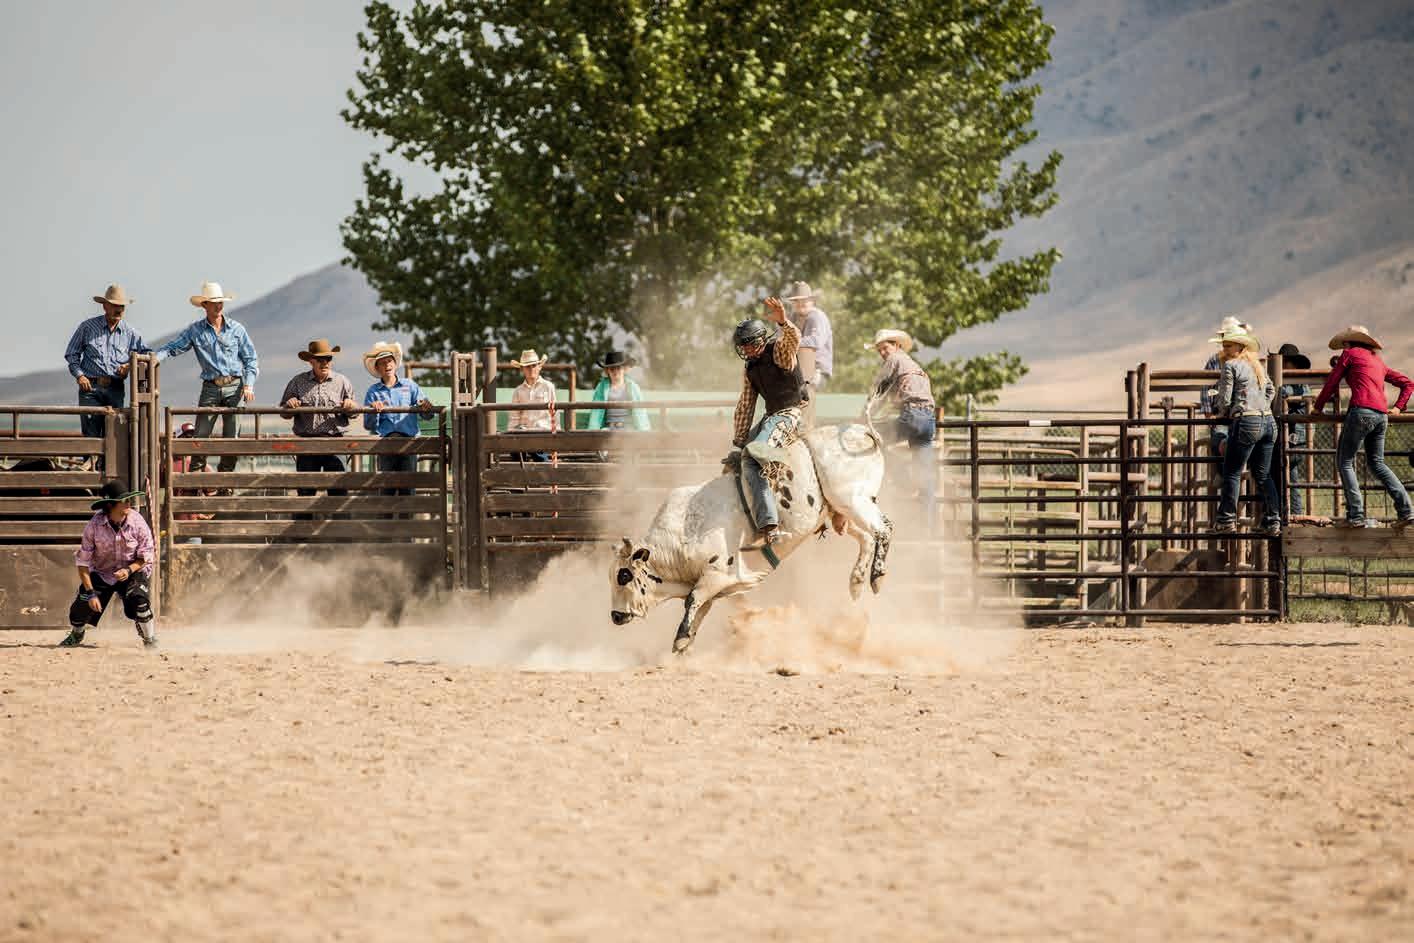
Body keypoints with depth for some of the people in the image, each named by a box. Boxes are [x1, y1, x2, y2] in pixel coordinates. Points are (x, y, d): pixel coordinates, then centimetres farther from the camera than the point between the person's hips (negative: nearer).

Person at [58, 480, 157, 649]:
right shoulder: (94, 525, -22)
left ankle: (150, 640, -4)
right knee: (83, 605, -11)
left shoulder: (137, 522, -19)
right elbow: (82, 561, -16)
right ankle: (76, 635, 26)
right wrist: (90, 593, -21)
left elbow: (147, 556, -8)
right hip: (101, 573, 1)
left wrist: (129, 570, -26)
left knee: (138, 599, -28)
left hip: (132, 571, -1)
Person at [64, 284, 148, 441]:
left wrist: (131, 365, -8)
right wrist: (79, 375, -4)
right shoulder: (87, 327, 6)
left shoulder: (130, 333, 10)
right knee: (91, 435, -9)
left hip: (116, 389, 2)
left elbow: (146, 354, 9)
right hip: (91, 387, -2)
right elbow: (71, 354, 10)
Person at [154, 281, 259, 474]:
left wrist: (248, 385, -4)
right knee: (201, 435, -6)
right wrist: (156, 358, -19)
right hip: (210, 388, 0)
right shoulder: (195, 330, 5)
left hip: (234, 387, 0)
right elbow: (173, 347, 1)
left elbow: (251, 359, 8)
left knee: (232, 436, 0)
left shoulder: (236, 329, 6)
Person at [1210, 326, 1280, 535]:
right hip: (1268, 421, 7)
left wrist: (1221, 413, 13)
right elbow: (1271, 390, 27)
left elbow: (1224, 399, -6)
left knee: (1232, 473, 0)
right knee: (1263, 475, 10)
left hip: (1246, 423, -7)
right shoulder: (1257, 366, 18)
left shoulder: (1231, 366, -5)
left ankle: (1227, 520, -3)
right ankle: (1273, 520, 4)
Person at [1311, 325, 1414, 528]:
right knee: (1377, 464, 16)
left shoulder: (1350, 353, 9)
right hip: (1381, 416, 7)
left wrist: (1318, 407, 19)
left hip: (1361, 411, -7)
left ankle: (1355, 515, -13)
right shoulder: (1378, 361, 27)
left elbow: (1331, 383, 7)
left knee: (1345, 462, -1)